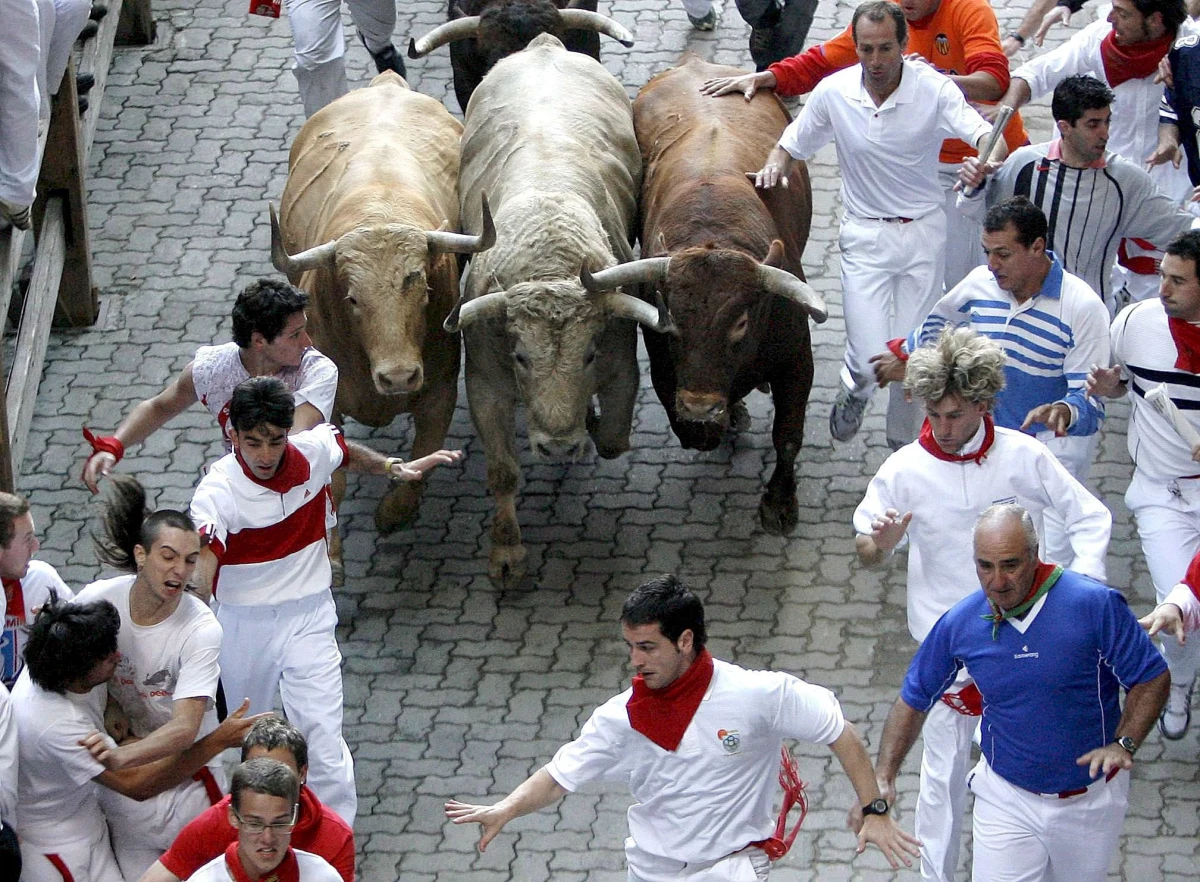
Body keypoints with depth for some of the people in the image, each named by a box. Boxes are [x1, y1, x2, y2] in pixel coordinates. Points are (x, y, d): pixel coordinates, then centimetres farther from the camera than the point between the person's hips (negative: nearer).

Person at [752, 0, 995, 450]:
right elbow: (791, 145, 6)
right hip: (865, 235, 0)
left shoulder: (933, 88, -14)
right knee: (870, 361, -8)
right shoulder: (834, 92, -8)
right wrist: (775, 166, -17)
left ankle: (902, 446, 29)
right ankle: (854, 389, 31)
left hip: (923, 231, 0)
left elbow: (983, 133, -25)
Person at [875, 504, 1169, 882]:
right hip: (1007, 798, 1)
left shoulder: (1095, 605, -21)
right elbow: (913, 701, 3)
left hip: (1090, 798, -1)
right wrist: (883, 776, -8)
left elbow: (1152, 679, -13)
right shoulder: (959, 624, -11)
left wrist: (1123, 745, -28)